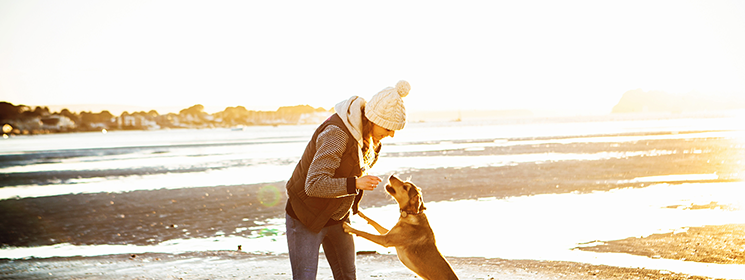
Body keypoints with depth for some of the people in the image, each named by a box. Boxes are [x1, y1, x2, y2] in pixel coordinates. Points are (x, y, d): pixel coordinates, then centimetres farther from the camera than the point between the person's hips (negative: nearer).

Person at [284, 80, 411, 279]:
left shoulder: (368, 135, -4)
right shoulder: (337, 134, -31)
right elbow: (314, 185, -37)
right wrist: (354, 183, -42)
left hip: (337, 217, 8)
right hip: (305, 216, -8)